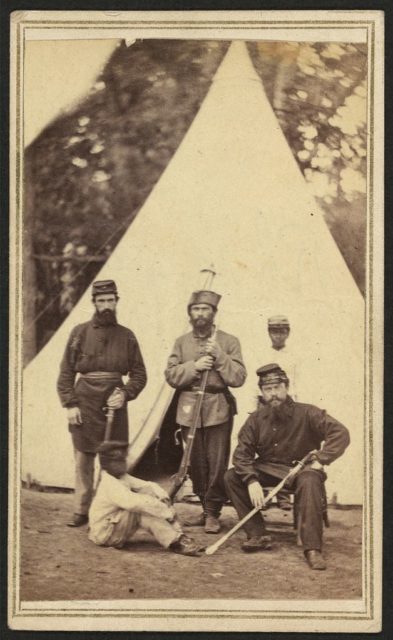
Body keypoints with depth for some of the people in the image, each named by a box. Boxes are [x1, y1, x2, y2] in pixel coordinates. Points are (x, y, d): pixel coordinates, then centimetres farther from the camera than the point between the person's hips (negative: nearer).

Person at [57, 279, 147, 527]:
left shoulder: (127, 336, 7)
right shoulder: (80, 332, 4)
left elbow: (140, 374, 9)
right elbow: (66, 372, 3)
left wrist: (125, 394, -7)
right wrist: (70, 404, -6)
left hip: (115, 404, 1)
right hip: (85, 402, -1)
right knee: (83, 458, 4)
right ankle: (81, 510, 13)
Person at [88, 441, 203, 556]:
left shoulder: (123, 478, 7)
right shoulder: (109, 484, -24)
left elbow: (148, 486, 5)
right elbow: (134, 502, -35)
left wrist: (163, 497, -17)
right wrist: (166, 511, -32)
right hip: (103, 533, -9)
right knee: (142, 508, -28)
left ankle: (179, 537, -17)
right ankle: (175, 543, -31)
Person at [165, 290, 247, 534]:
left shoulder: (229, 341, 3)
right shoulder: (182, 342, 11)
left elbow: (238, 378, -5)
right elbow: (171, 375, 2)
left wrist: (219, 356, -15)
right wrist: (194, 366, -13)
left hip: (218, 410, -3)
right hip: (189, 410, 3)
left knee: (217, 464, -5)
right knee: (196, 464, 7)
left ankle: (213, 513, 4)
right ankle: (205, 509, 18)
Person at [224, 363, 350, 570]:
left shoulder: (307, 413, -11)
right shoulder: (256, 419, 0)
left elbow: (341, 433, -18)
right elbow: (242, 453, -5)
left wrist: (320, 460, -26)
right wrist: (251, 481, -21)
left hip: (300, 469, -4)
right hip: (267, 470, 4)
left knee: (310, 481, -38)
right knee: (231, 477, -15)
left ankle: (312, 548, -35)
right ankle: (258, 535, -13)